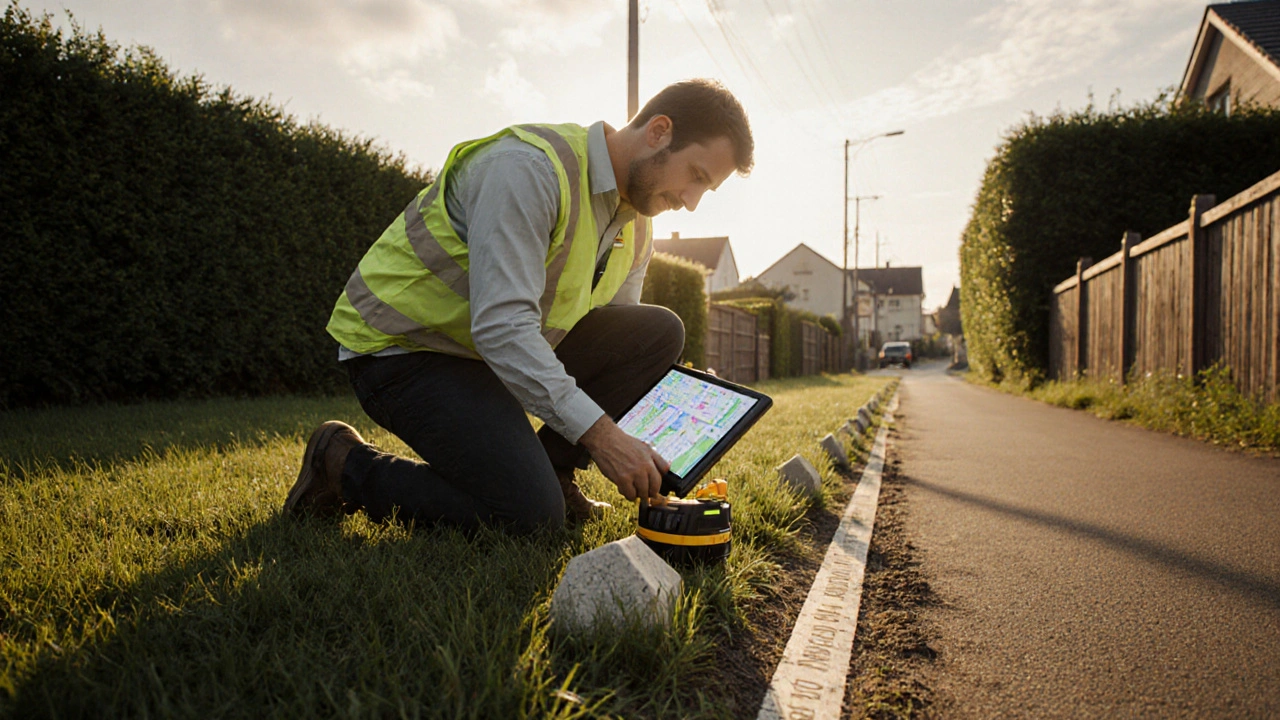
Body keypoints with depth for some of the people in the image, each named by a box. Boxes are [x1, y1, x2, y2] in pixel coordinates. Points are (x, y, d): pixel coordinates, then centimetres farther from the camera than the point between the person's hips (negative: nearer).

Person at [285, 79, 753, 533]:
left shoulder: (635, 230, 4)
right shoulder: (527, 168, -24)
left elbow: (618, 349, 7)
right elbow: (500, 325, -33)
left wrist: (645, 458, -8)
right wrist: (598, 433, -35)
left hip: (516, 351, 8)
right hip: (403, 348, -8)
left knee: (659, 334, -5)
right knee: (532, 516, -23)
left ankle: (549, 470, 2)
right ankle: (346, 465, -2)